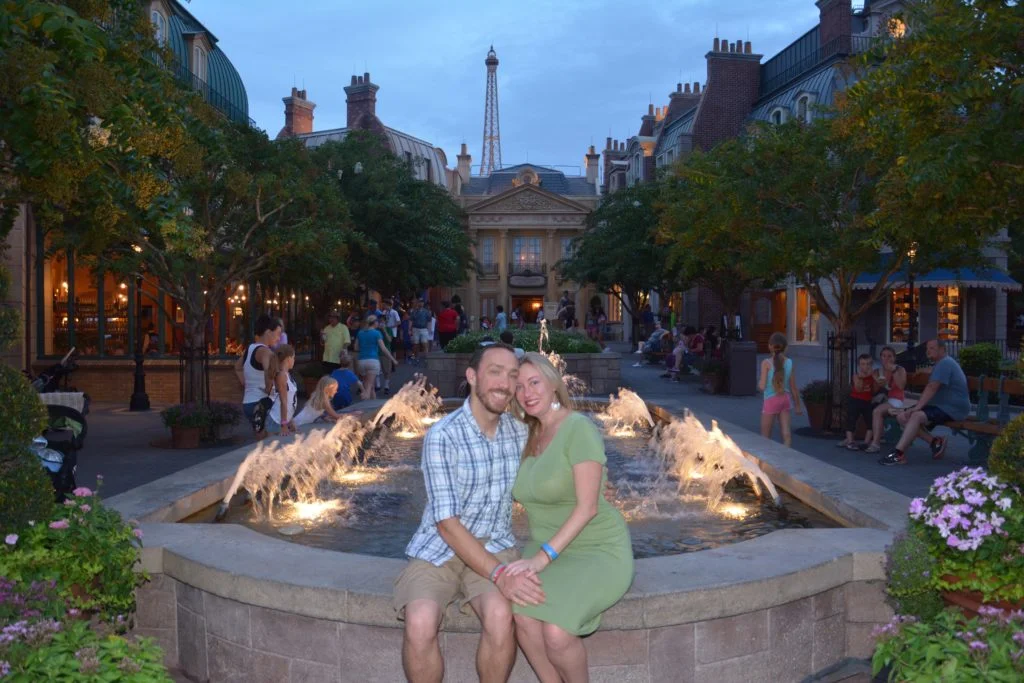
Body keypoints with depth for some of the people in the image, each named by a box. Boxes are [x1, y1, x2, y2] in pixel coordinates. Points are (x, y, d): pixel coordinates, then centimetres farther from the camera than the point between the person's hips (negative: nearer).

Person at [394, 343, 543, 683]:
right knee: (420, 624, -31)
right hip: (438, 549, -2)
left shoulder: (520, 432, 0)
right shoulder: (442, 436, -16)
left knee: (500, 616, -30)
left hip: (494, 547, 3)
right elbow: (447, 523, -20)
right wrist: (500, 576, -29)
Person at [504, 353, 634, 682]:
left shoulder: (578, 428, -14)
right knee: (523, 619, -26)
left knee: (556, 633, -30)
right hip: (546, 548, 6)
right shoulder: (530, 436, 9)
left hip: (598, 552, -5)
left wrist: (542, 557, -24)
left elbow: (587, 507, -19)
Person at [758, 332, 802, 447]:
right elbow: (793, 388, 4)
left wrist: (759, 383, 7)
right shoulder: (789, 362, 0)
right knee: (787, 434, 1)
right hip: (786, 400, 3)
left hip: (771, 401, -3)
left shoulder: (766, 363, -12)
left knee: (765, 436, 9)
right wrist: (798, 405, 14)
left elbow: (762, 386, -16)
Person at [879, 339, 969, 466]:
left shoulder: (945, 363, -14)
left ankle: (897, 454, -36)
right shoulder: (941, 364, 21)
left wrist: (917, 407, -27)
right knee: (902, 416, -4)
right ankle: (934, 442, -5)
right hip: (940, 406, 10)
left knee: (916, 416, -32)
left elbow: (932, 388, -24)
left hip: (952, 409, -10)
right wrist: (917, 406, 3)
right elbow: (930, 388, 17)